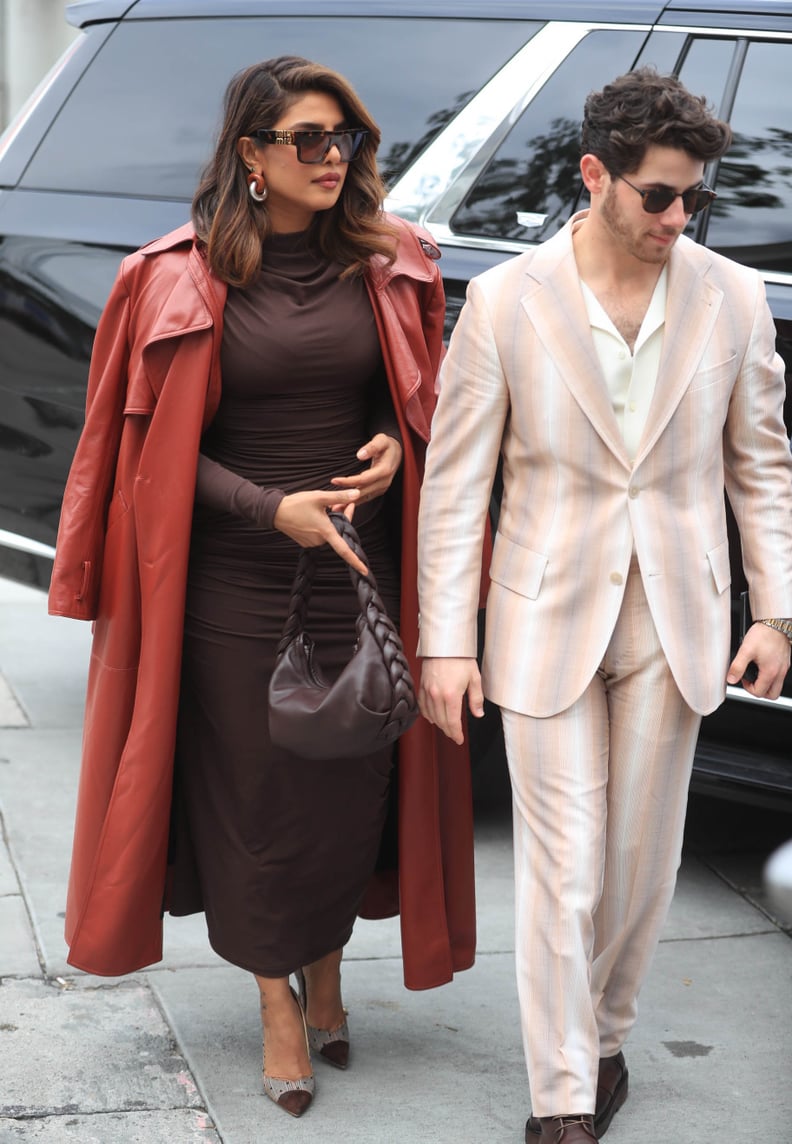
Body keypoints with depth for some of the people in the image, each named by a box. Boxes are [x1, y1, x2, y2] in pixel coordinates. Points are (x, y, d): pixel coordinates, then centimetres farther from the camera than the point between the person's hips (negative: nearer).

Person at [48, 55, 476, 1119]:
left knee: (350, 785, 9)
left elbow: (417, 400, 15)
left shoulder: (386, 268, 3)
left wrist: (394, 448, -7)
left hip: (361, 576, 2)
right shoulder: (182, 281, -5)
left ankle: (325, 975, 34)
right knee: (254, 792, 7)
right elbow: (161, 448, -3)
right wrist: (272, 508, -16)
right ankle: (278, 1004, 26)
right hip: (234, 586, -2)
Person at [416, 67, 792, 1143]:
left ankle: (604, 1034, 36)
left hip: (675, 618, 2)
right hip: (547, 619, -2)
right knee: (560, 869, -1)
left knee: (641, 855, 13)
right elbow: (456, 479, -6)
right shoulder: (505, 301, -11)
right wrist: (445, 640, -8)